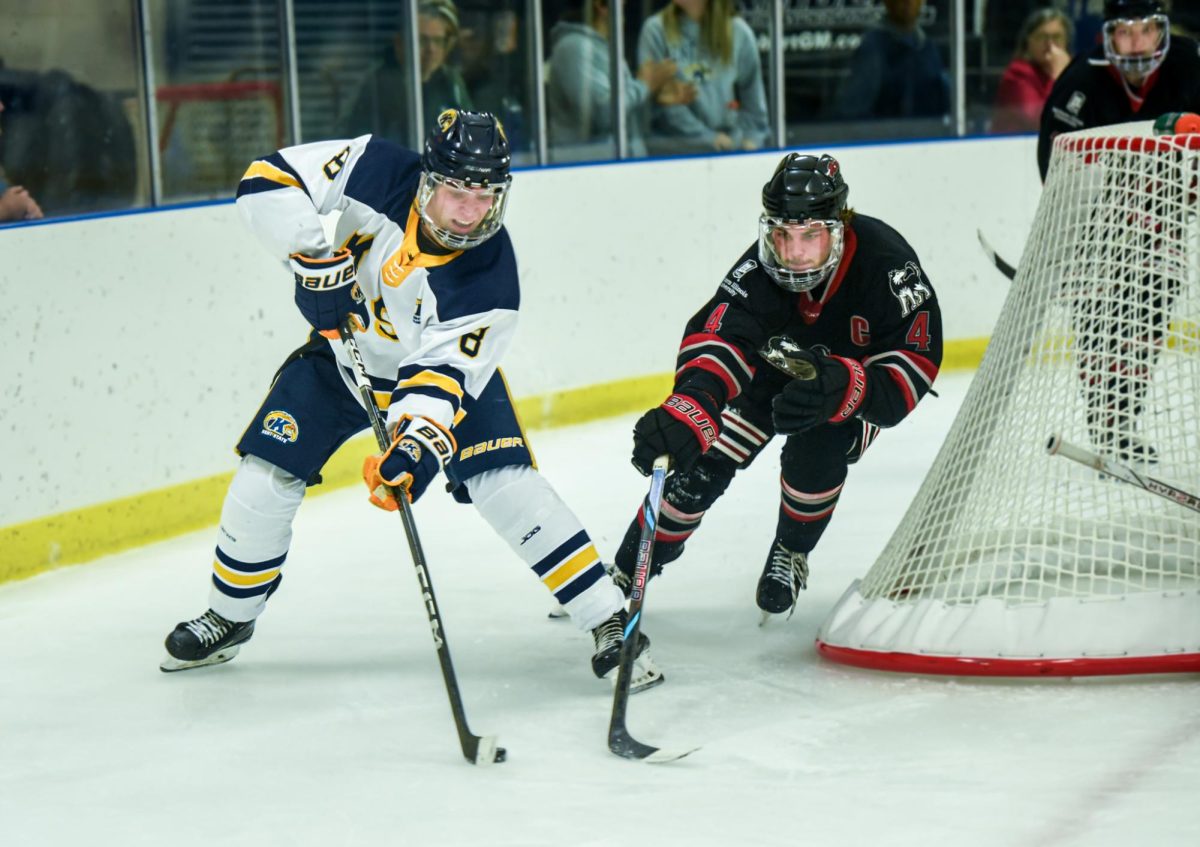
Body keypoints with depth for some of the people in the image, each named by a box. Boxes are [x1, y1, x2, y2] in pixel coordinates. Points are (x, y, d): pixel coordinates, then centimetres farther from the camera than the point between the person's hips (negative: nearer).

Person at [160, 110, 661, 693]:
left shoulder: (490, 279, -32)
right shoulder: (381, 174, -29)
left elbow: (441, 373, -34)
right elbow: (271, 180, -24)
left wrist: (419, 443, -50)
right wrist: (314, 258, -34)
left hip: (441, 364, -2)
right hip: (343, 351, 2)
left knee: (506, 486, -20)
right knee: (263, 481, -3)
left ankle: (609, 622, -11)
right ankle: (230, 617, 24)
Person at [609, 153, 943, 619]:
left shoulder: (884, 262, -37)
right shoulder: (759, 270, -34)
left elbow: (915, 363, -38)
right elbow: (716, 341, -47)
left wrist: (840, 388, -58)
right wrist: (689, 408, -69)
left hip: (860, 374, -2)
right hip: (777, 364, 2)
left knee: (817, 449, -29)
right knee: (703, 462, -8)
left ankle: (791, 553, 3)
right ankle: (628, 572, 13)